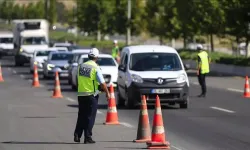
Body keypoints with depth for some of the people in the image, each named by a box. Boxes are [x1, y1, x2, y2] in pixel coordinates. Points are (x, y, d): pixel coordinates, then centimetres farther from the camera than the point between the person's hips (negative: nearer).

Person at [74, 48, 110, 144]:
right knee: (90, 117, 2)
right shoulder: (95, 68, -12)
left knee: (81, 116, 15)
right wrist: (107, 93, -1)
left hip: (81, 94, 5)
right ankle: (87, 138, 1)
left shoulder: (81, 66, 3)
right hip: (91, 95, -5)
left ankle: (77, 135, 10)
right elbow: (102, 83, -13)